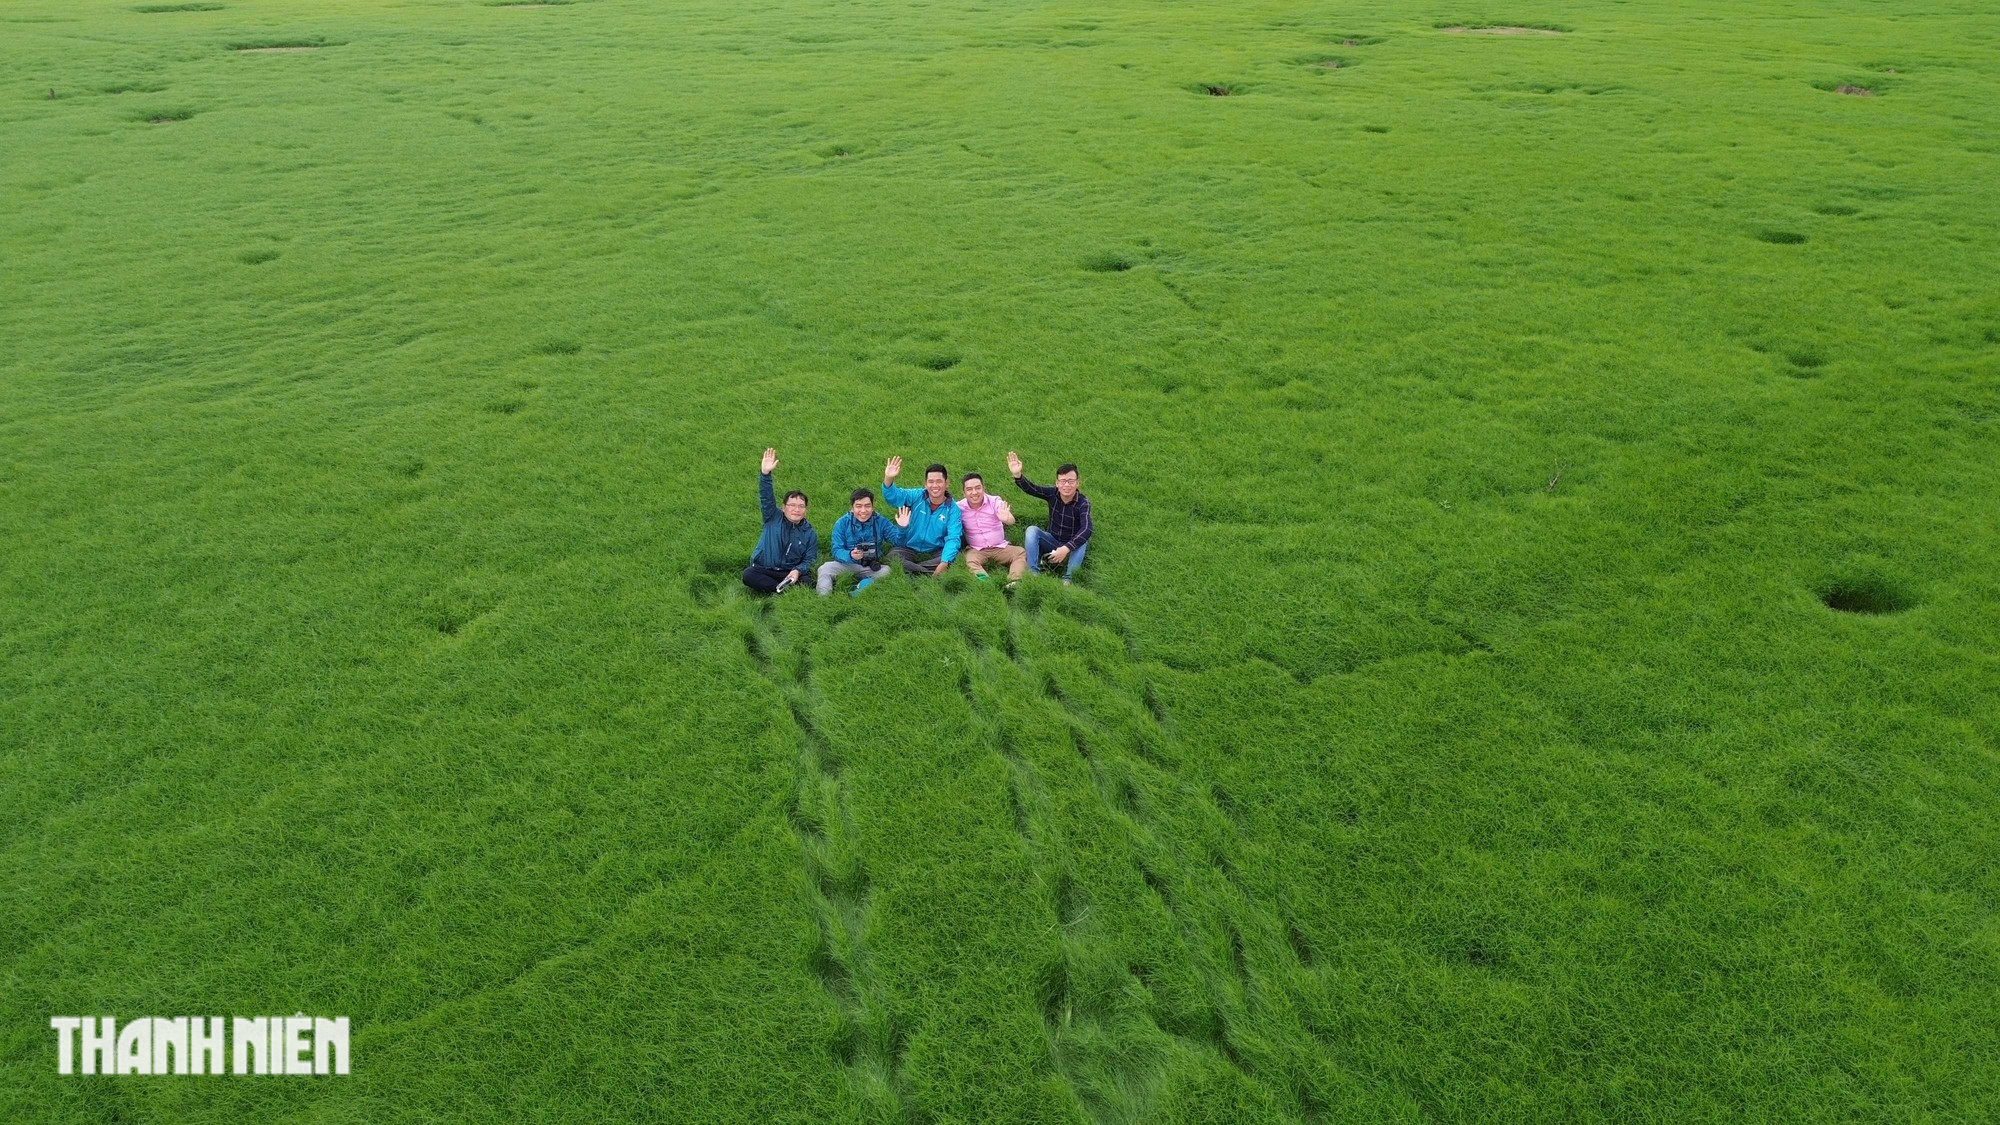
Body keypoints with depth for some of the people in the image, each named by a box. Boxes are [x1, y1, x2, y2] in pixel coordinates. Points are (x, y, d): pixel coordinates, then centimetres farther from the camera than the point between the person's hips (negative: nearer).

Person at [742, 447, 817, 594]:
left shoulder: (810, 533, 6)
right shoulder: (773, 518, 5)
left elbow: (809, 560, 2)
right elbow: (765, 497, -10)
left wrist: (798, 571, -21)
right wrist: (765, 474, -27)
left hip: (791, 573, 0)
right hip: (763, 570, 1)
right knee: (748, 575, -33)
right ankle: (784, 590, -31)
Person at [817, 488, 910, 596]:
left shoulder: (881, 522, 1)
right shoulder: (842, 523, -3)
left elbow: (897, 541, -6)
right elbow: (837, 551, -10)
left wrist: (901, 528, -28)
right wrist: (850, 555, -32)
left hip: (873, 568, 0)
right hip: (848, 565, 0)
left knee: (887, 571, -29)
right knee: (825, 569, -23)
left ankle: (854, 595, -37)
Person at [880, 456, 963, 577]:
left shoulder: (952, 509, -7)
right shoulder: (917, 497, -3)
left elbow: (953, 538, -17)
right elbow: (893, 496, -16)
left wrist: (944, 563, -33)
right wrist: (888, 479, -39)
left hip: (935, 552, 0)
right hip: (909, 549, 0)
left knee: (955, 557, -29)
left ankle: (909, 568, -24)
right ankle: (932, 575, -29)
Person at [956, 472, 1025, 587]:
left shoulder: (995, 501, -8)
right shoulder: (959, 507, -3)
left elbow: (1012, 522, -24)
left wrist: (1007, 518, -50)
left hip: (1000, 547, 1)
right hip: (976, 550, -1)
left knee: (1021, 553, -21)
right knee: (969, 560, -32)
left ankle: (1014, 582, -42)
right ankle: (984, 580, -59)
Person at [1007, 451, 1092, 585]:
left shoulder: (1083, 502, -23)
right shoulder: (1053, 494, -12)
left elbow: (1086, 530, -37)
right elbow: (1031, 488, -27)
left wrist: (1066, 549, -48)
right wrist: (1017, 475, -47)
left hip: (1072, 546, -3)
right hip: (1052, 541, 3)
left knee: (1082, 540, -34)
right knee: (1032, 530, -21)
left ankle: (1068, 578, -33)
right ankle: (1033, 573, -28)